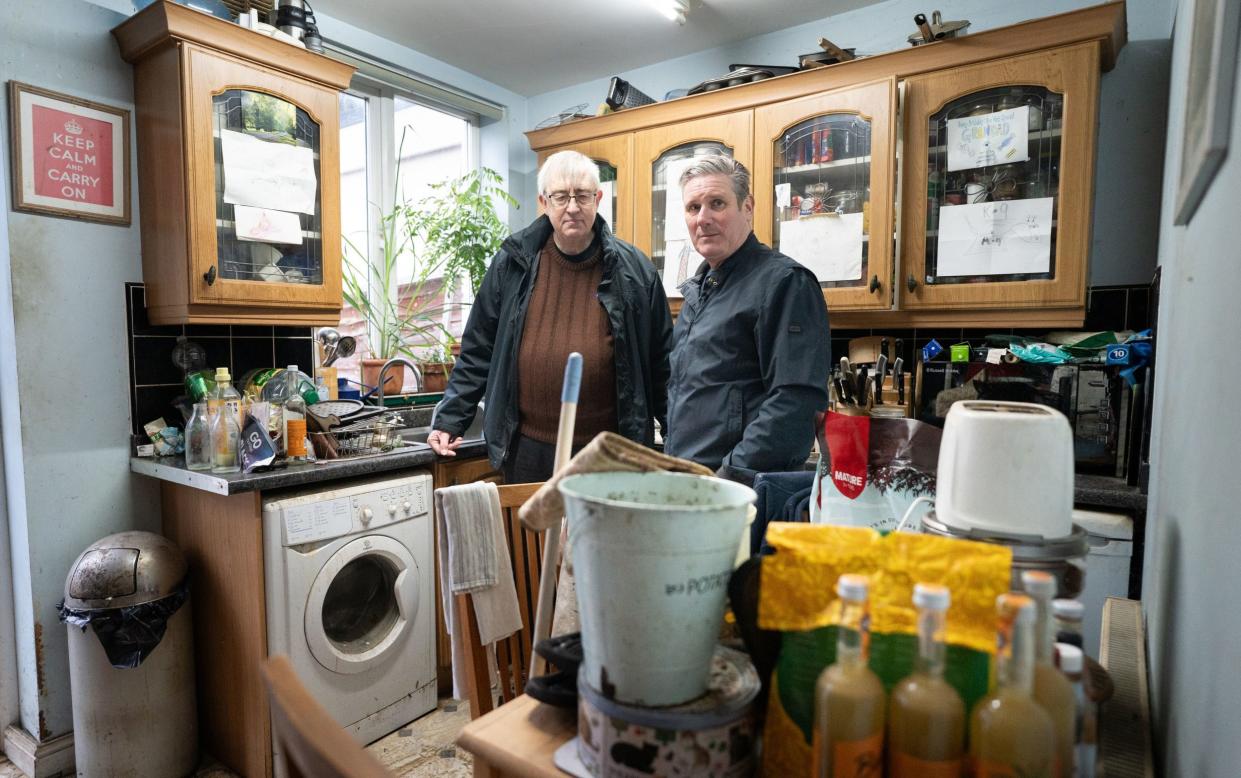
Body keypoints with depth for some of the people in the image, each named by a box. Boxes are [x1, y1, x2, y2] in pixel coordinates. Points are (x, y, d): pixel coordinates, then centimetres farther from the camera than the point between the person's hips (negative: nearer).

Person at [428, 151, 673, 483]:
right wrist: (449, 420, 4)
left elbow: (660, 364, 5)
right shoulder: (512, 263, 2)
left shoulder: (634, 270, 0)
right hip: (527, 450, 1)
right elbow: (478, 352, 7)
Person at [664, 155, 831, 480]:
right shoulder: (698, 288, 14)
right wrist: (670, 457, 14)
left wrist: (731, 475, -23)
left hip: (743, 489, -7)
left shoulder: (785, 282, -12)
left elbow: (796, 399, -21)